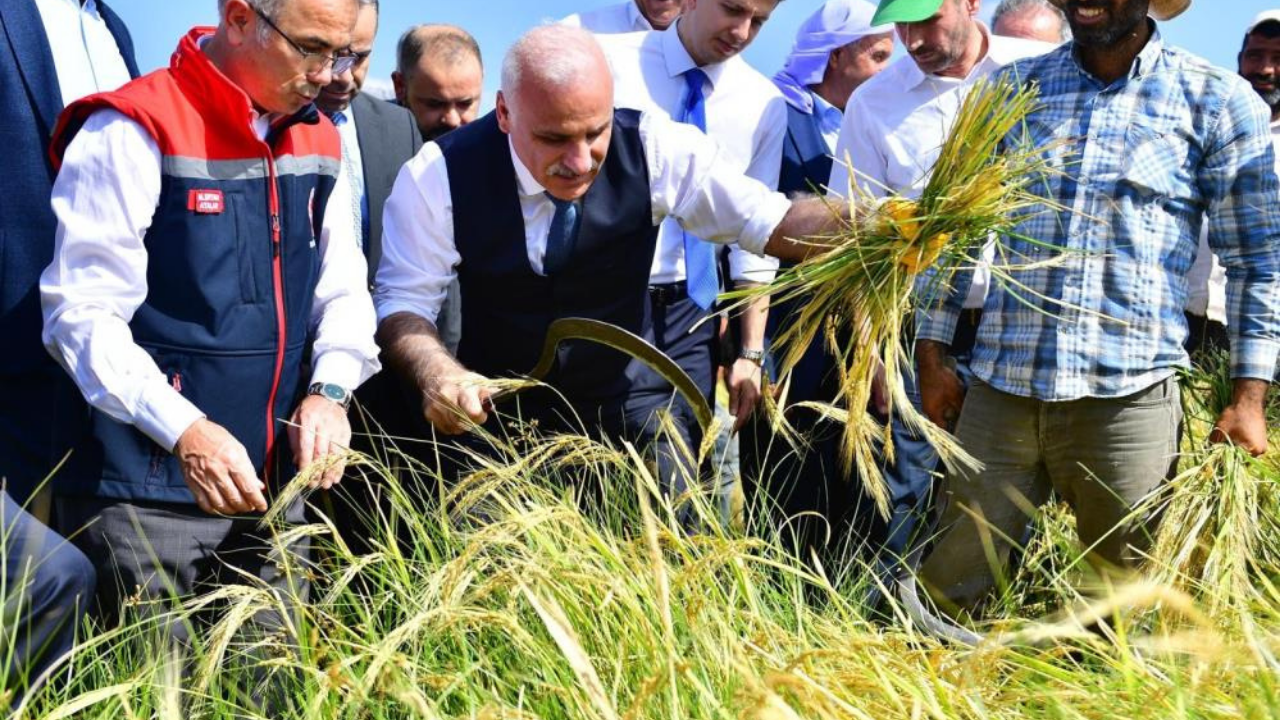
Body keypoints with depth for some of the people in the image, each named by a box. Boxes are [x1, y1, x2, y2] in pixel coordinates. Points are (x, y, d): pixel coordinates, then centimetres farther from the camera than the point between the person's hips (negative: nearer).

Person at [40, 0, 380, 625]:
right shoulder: (132, 132, -11)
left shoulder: (317, 144, 9)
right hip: (143, 496, -6)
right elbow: (82, 315, -15)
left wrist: (327, 391, -8)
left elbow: (342, 293, 12)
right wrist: (186, 431, -25)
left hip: (273, 489, 6)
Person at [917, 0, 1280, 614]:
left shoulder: (1218, 101, 2)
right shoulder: (1013, 88, 9)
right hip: (999, 390, 2)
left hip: (1129, 397, -2)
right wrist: (931, 354, 9)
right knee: (947, 591, 5)